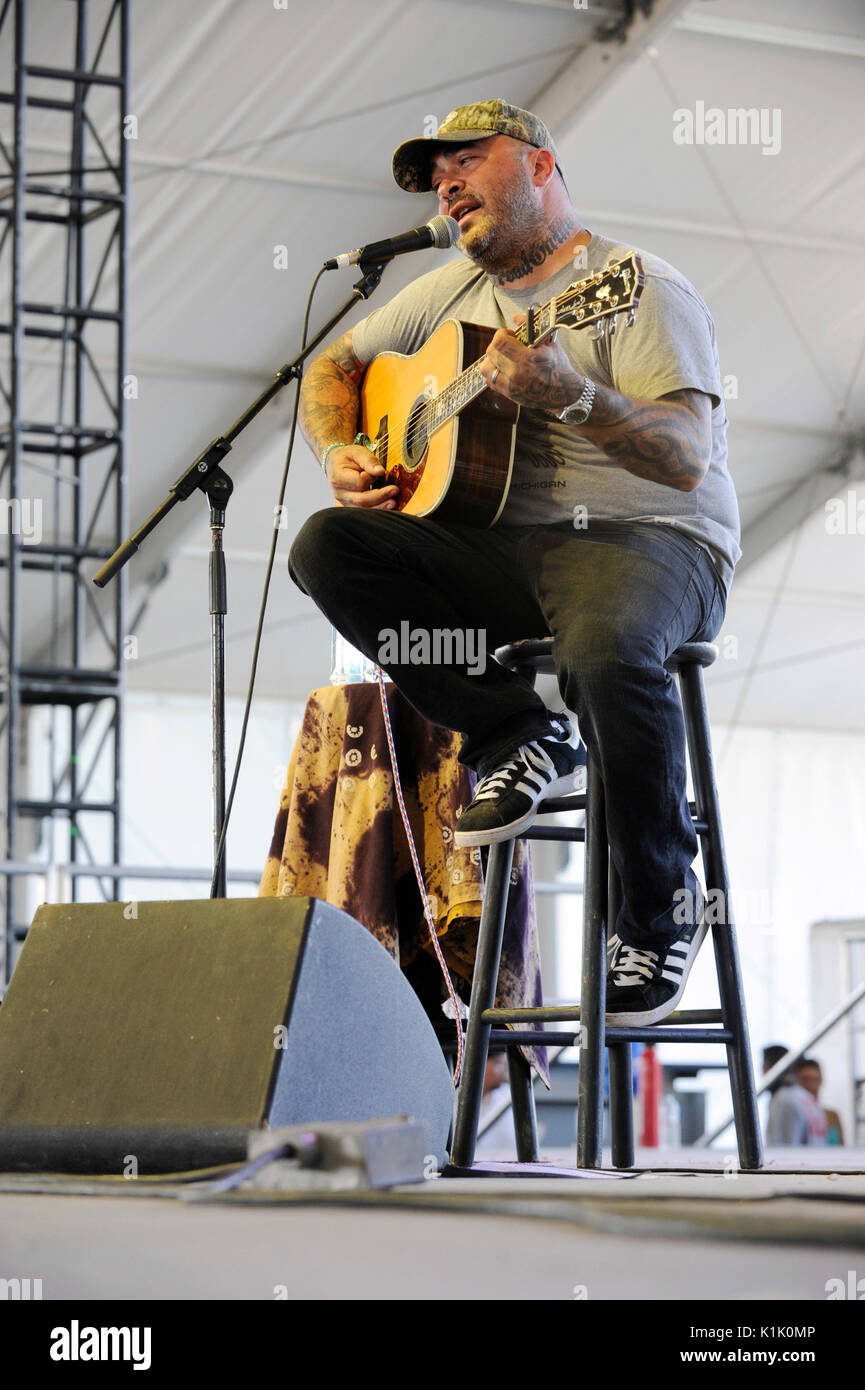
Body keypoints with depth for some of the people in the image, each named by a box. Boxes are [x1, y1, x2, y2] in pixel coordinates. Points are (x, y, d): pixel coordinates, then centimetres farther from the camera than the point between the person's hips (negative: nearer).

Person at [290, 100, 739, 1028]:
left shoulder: (640, 288, -4)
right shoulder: (452, 291, 18)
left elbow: (689, 458, -17)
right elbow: (333, 367, 26)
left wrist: (564, 394, -33)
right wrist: (340, 454, 4)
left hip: (646, 541, -6)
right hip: (498, 549, 6)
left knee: (608, 653, -40)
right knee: (325, 547, -17)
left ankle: (661, 905, -14)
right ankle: (522, 739, -9)